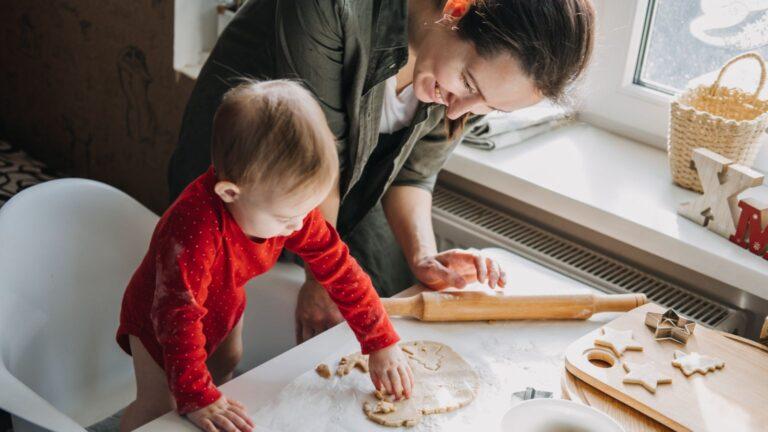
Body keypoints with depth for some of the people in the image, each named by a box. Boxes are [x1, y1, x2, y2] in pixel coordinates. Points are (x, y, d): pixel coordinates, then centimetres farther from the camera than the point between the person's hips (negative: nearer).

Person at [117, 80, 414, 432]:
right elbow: (179, 316, -42)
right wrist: (197, 399, -41)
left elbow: (338, 267, -19)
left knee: (225, 367, 21)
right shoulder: (194, 230, -47)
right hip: (159, 320, -6)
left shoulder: (291, 205, -25)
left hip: (225, 307, 6)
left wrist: (381, 344, -18)